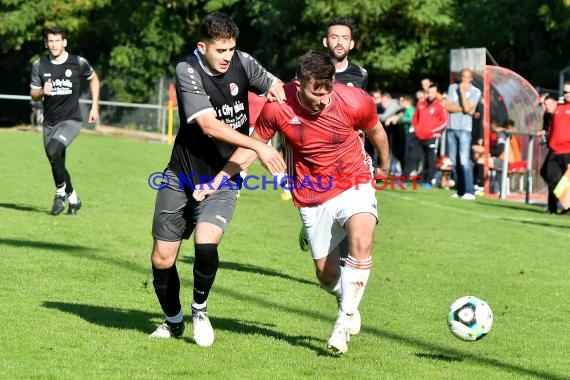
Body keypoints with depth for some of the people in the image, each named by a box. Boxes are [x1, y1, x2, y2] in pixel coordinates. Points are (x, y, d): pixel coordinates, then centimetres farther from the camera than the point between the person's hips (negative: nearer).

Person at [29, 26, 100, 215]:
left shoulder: (78, 63, -6)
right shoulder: (39, 65, 0)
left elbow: (94, 79, 13)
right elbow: (33, 94, 6)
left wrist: (95, 106, 8)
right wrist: (42, 92, -18)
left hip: (71, 120, -4)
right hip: (50, 122, 4)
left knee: (53, 152, -27)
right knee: (56, 164, 9)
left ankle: (61, 192, -6)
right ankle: (73, 198, 30)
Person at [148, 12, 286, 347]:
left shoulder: (242, 63, -7)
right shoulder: (188, 71, -16)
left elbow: (278, 89, 12)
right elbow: (209, 125, -25)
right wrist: (258, 146, -30)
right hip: (182, 177, 0)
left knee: (205, 243, -25)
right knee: (162, 259, 3)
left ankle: (200, 308, 3)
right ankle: (174, 322, 30)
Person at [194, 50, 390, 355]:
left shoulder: (354, 102, -21)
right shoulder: (278, 107, -19)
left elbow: (375, 130, 3)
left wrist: (385, 163, 21)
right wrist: (216, 182, -1)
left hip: (354, 184, -2)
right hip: (312, 196, 2)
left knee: (361, 241, -30)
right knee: (326, 273, 5)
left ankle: (345, 322, -19)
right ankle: (348, 302, 40)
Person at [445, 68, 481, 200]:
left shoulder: (475, 92, 1)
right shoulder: (453, 87, 10)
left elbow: (467, 108, -12)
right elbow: (448, 106, 0)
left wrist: (463, 91, -10)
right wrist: (464, 109, -7)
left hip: (464, 129, -4)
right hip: (451, 128, 4)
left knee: (464, 160, -15)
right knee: (453, 161, 4)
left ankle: (469, 191, -19)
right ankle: (460, 190, 10)